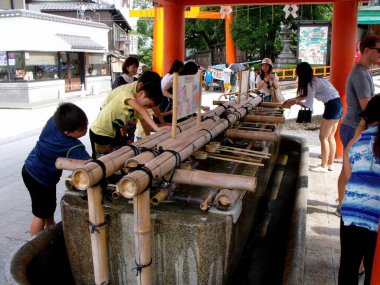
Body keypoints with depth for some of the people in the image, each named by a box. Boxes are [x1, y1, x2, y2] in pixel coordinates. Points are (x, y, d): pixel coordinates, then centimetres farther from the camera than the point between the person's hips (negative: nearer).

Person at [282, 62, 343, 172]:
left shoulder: (311, 83, -14)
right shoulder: (316, 79, 14)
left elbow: (309, 105, -12)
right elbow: (306, 95, 22)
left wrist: (296, 102, 2)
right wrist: (292, 99, 16)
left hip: (332, 106, -10)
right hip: (338, 105, 10)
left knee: (323, 137, -2)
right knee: (330, 137, 14)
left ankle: (324, 166, 3)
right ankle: (330, 163, 21)